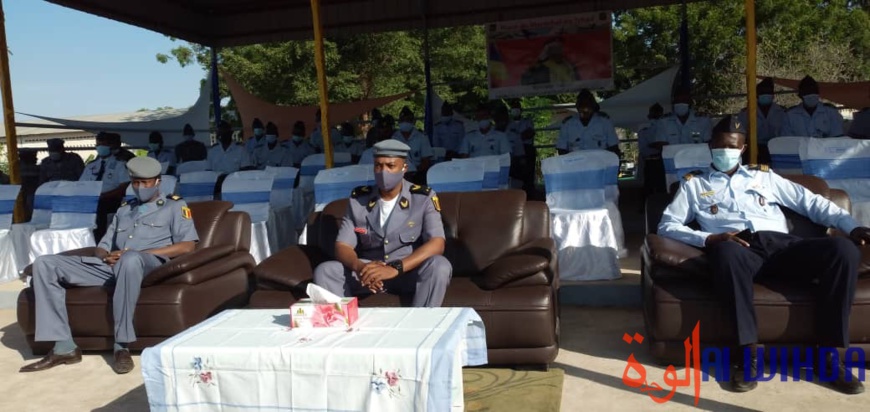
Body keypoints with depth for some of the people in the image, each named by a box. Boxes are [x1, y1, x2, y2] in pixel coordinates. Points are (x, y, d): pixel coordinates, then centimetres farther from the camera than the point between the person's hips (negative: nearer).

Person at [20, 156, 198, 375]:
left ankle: (121, 346, -32)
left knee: (131, 259, -43)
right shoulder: (123, 211, 32)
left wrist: (140, 253, -10)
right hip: (112, 267, 6)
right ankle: (64, 347, -16)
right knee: (45, 264, -10)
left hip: (149, 264, -6)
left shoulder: (175, 206, 15)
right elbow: (101, 247, 26)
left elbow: (186, 246, -1)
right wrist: (107, 256, -1)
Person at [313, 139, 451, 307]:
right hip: (369, 272, 3)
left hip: (409, 273, -2)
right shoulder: (358, 199, 1)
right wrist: (359, 267, -27)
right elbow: (342, 246, -2)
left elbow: (437, 244, -19)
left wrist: (396, 268, -33)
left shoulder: (424, 198, -7)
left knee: (439, 266, -33)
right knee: (324, 271, -19)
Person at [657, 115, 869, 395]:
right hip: (738, 248, -3)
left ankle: (828, 352, -17)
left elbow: (811, 202, 23)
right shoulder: (694, 184, 22)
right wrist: (708, 238, -7)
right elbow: (667, 225, 10)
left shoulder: (763, 176, 29)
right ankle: (748, 355, -32)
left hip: (781, 244, 3)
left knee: (843, 249, -25)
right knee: (727, 252, -41)